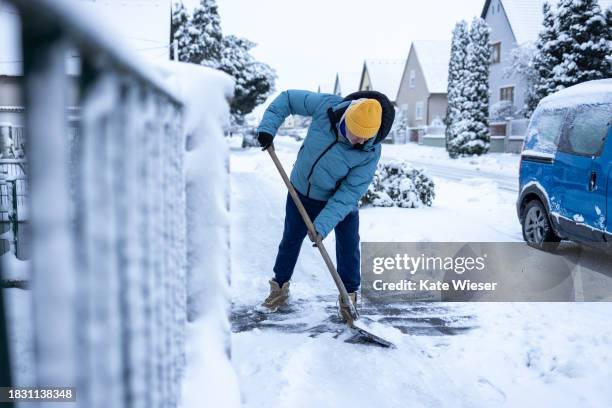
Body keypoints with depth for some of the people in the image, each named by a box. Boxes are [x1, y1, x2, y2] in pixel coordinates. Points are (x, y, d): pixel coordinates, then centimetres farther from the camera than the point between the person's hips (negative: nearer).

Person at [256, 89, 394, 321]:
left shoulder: (370, 152, -31)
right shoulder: (325, 106, -29)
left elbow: (350, 193, -29)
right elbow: (288, 98, -12)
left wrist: (322, 225, -34)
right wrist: (268, 127, -23)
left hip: (340, 199, -2)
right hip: (302, 191, 2)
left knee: (348, 246, -2)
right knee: (290, 240, 15)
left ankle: (349, 297, 20)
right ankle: (280, 288, 36)